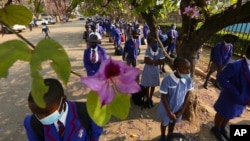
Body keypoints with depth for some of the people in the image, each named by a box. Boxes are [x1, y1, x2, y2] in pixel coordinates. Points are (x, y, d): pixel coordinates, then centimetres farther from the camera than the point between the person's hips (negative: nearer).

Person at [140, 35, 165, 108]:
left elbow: (161, 61, -8)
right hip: (148, 69, -2)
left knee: (153, 85, 14)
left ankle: (150, 99, 33)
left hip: (155, 70, 2)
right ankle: (147, 99, 27)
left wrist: (151, 61, -19)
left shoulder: (159, 50, -7)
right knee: (147, 85, 8)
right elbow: (146, 60, -19)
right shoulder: (148, 49, -13)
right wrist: (155, 61, -19)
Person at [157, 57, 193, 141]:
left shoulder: (189, 80, -19)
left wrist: (182, 111, -5)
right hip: (167, 108, -3)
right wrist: (169, 112, -15)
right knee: (165, 123, 23)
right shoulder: (167, 80, -32)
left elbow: (187, 95, -6)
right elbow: (163, 97, -21)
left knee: (173, 122, 28)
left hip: (178, 108, 4)